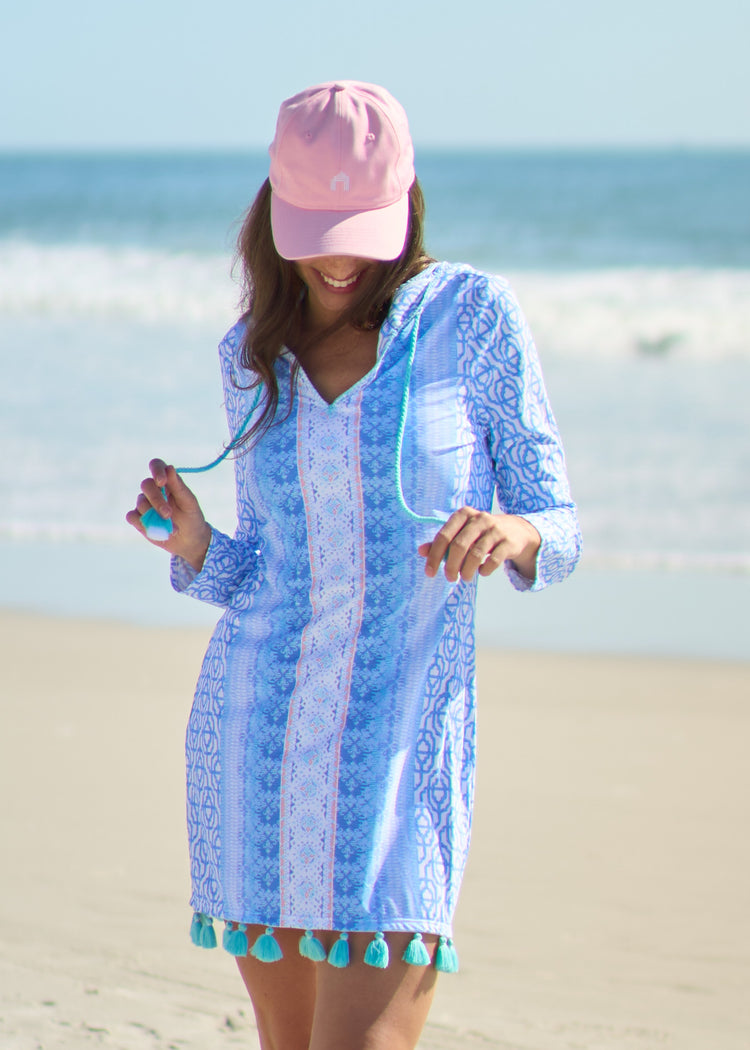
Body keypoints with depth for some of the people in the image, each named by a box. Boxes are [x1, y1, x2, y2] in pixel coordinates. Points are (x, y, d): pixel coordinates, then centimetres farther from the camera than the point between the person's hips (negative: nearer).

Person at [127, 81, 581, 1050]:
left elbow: (557, 531, -1)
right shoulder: (252, 353, 10)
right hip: (255, 726, 4)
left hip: (401, 735, -4)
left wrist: (516, 533, -24)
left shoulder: (470, 313, -2)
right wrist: (196, 550, -6)